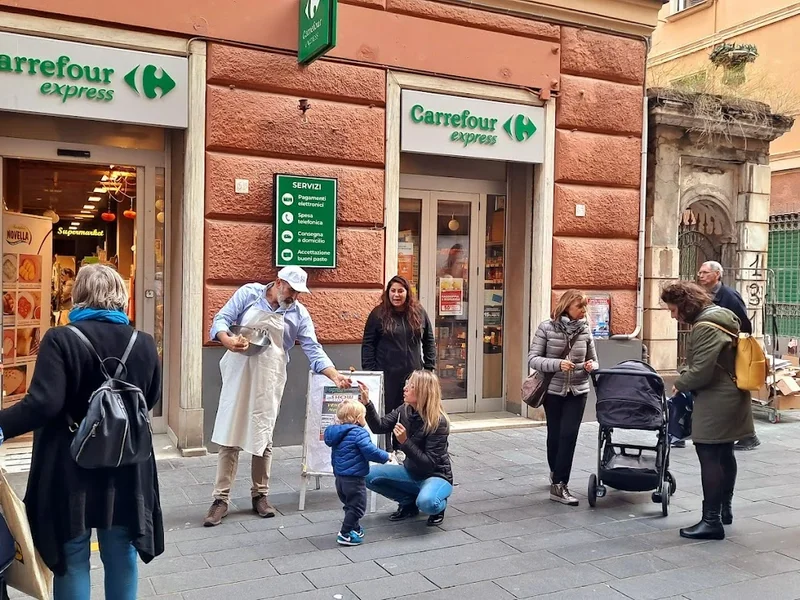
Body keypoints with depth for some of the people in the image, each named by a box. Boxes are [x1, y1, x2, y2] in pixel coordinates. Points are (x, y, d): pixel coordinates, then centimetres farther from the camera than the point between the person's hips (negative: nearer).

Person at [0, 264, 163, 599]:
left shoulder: (60, 340, -15)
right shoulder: (143, 344, -3)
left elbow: (43, 403, -24)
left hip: (71, 470, -3)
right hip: (127, 470, 3)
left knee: (72, 558, 13)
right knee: (121, 556, 18)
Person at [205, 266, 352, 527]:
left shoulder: (298, 313, 3)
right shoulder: (249, 293, 0)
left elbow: (313, 349, -1)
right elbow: (221, 319, -3)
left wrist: (335, 375, -14)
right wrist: (227, 339, -25)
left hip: (269, 380, 1)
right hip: (238, 374, -1)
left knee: (263, 437, 5)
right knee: (230, 435, -1)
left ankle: (260, 495, 20)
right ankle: (221, 499, 6)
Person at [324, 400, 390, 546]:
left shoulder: (337, 434, 10)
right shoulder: (358, 433, -18)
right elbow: (370, 451, -24)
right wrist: (386, 456, -9)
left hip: (340, 478, 9)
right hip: (354, 478, -9)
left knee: (350, 505, 23)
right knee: (357, 507, 2)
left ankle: (355, 529, 36)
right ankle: (345, 534, 3)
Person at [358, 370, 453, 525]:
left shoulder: (438, 422, -24)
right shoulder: (405, 410, -5)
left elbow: (429, 463, -25)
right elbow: (379, 427, -7)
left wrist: (405, 442, -34)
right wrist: (366, 403, -20)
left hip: (436, 476, -6)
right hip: (412, 473, 6)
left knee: (426, 503, -38)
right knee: (369, 475, -12)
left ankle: (439, 505, 1)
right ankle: (409, 503, 7)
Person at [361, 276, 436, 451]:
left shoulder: (419, 313, 6)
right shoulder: (378, 314, -2)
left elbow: (429, 342, 13)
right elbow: (368, 344, -1)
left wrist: (429, 368, 7)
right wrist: (369, 372, -7)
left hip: (413, 376, 3)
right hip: (386, 376, -3)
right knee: (385, 415, 2)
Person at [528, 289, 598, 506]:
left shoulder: (585, 329, 0)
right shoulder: (547, 327, -8)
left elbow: (593, 360, 10)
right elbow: (533, 359, -11)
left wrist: (591, 366, -13)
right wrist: (557, 364, -26)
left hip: (577, 391, 1)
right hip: (553, 390, -1)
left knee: (568, 435, -8)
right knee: (555, 435, 11)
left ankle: (559, 484, 0)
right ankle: (557, 474, 34)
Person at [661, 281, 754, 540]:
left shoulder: (705, 327, -21)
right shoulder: (719, 315, 11)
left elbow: (701, 371, -24)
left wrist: (679, 384, -6)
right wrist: (686, 379, 10)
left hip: (716, 402, -11)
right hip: (730, 397, 11)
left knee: (709, 457, -7)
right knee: (725, 454, 19)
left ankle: (712, 520, -3)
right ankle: (725, 509, 31)